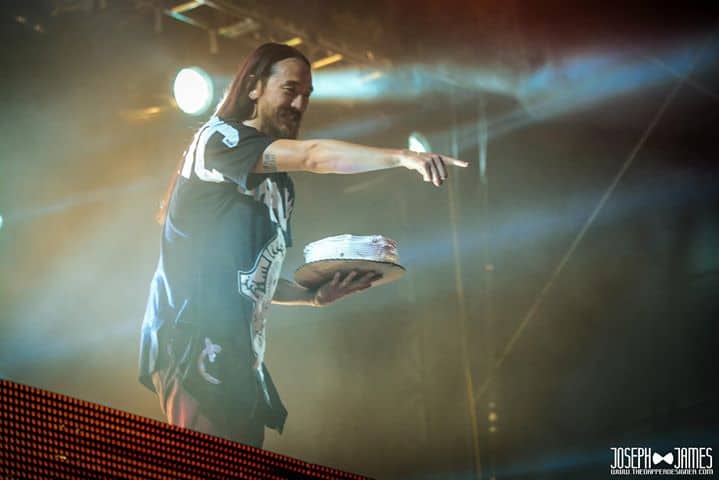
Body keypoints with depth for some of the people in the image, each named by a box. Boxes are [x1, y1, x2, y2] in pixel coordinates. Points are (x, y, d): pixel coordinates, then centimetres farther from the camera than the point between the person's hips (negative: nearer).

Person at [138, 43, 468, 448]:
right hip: (193, 348, -9)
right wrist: (403, 157, -29)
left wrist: (316, 296, 10)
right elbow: (314, 157, -20)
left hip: (241, 361, 9)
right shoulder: (218, 139, -3)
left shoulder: (281, 186, 22)